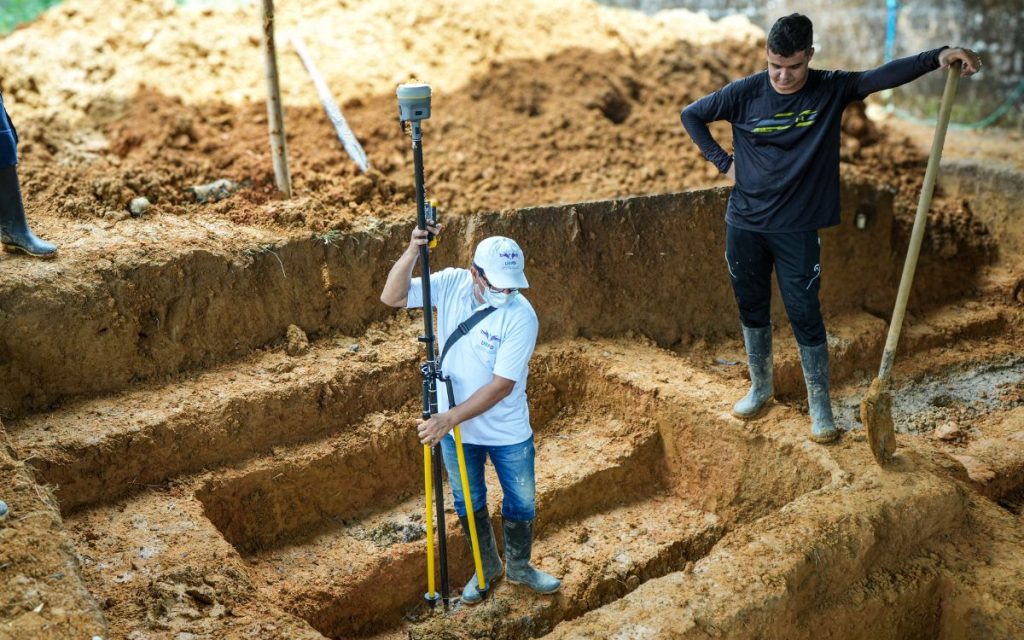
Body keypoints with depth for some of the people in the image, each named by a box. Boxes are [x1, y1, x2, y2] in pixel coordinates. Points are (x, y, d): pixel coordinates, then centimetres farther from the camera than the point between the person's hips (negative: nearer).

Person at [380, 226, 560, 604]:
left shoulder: (521, 316, -25)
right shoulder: (450, 283, -15)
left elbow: (501, 385, -26)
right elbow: (392, 297, -18)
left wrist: (449, 418, -30)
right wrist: (413, 251, -34)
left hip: (508, 432, -2)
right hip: (456, 428, 3)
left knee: (522, 502, 16)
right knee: (469, 503, 19)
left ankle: (519, 567, 43)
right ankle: (487, 568, 43)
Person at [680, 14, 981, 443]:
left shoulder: (832, 90, -5)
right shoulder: (744, 94, -4)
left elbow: (885, 75, -19)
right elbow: (691, 115, 6)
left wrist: (938, 57, -34)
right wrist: (723, 162, 0)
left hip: (797, 230, -1)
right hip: (744, 226, 2)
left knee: (805, 316, 1)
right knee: (752, 311, 14)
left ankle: (820, 407, 15)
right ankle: (760, 389, 33)